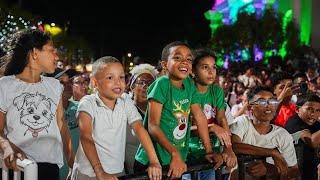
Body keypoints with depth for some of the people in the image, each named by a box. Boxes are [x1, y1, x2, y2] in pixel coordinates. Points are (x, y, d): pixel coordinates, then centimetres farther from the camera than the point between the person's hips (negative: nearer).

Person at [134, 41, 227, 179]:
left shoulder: (189, 84, 2)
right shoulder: (162, 84, -17)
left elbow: (200, 117, 6)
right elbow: (153, 126, -22)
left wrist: (209, 151, 1)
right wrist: (174, 154, -31)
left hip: (179, 161, 6)